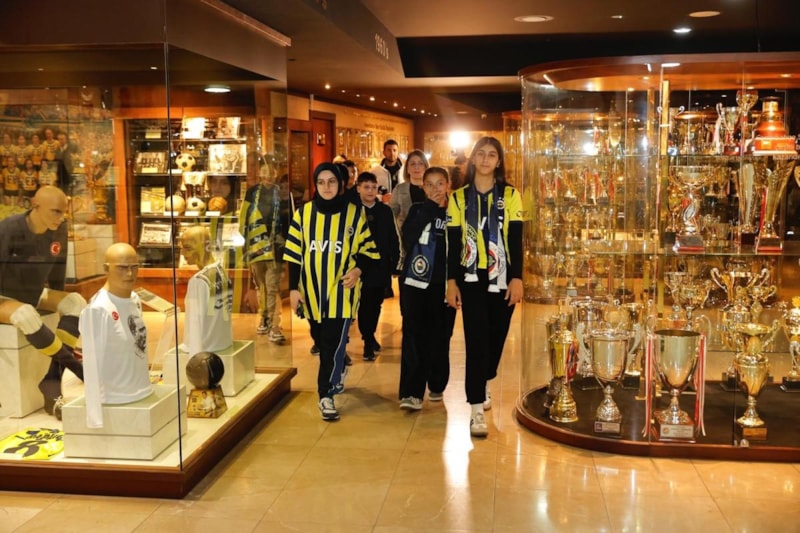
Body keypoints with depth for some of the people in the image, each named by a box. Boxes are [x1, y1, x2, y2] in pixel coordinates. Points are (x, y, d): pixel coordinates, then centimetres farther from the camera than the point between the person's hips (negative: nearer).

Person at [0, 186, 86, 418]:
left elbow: (57, 272, 6)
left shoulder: (59, 230, -9)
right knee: (26, 316, -37)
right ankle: (77, 367, -21)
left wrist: (59, 304, 14)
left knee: (76, 302, -19)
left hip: (34, 295, 6)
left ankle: (52, 384, -23)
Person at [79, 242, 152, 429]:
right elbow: (92, 366, -18)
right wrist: (96, 417, -17)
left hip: (143, 395, 7)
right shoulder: (97, 309, -19)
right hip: (116, 403, -7)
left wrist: (144, 387, 14)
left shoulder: (135, 300, 4)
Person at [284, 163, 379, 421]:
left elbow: (368, 249, 3)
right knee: (324, 342, 17)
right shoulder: (303, 213, 2)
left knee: (333, 344, -7)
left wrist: (358, 269, -17)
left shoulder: (355, 213, -1)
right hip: (313, 290, 3)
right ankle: (338, 371, 43)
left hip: (342, 290, -2)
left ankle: (326, 394, 2)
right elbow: (294, 253, 4)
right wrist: (293, 288, -1)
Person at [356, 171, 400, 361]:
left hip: (381, 267, 3)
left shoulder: (385, 211, 6)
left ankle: (370, 336, 32)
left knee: (376, 304, 13)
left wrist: (395, 263, 3)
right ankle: (368, 342, 11)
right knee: (364, 305, 1)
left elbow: (393, 239, 7)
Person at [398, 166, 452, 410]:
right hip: (415, 282, 0)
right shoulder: (417, 210, 6)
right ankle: (411, 392, -7)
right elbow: (408, 237, -12)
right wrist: (431, 208, -12)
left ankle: (436, 385, 23)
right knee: (414, 335, -6)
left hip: (442, 284, 1)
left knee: (439, 335, 7)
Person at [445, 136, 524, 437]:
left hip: (502, 279, 1)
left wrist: (517, 278, -8)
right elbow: (453, 243, 3)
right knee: (476, 340, -6)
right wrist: (451, 282, -3)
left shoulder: (510, 196, 3)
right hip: (471, 279, -1)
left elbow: (516, 241, -1)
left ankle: (483, 384, 36)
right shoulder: (459, 197, 5)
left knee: (496, 336, 10)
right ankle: (477, 410, -4)